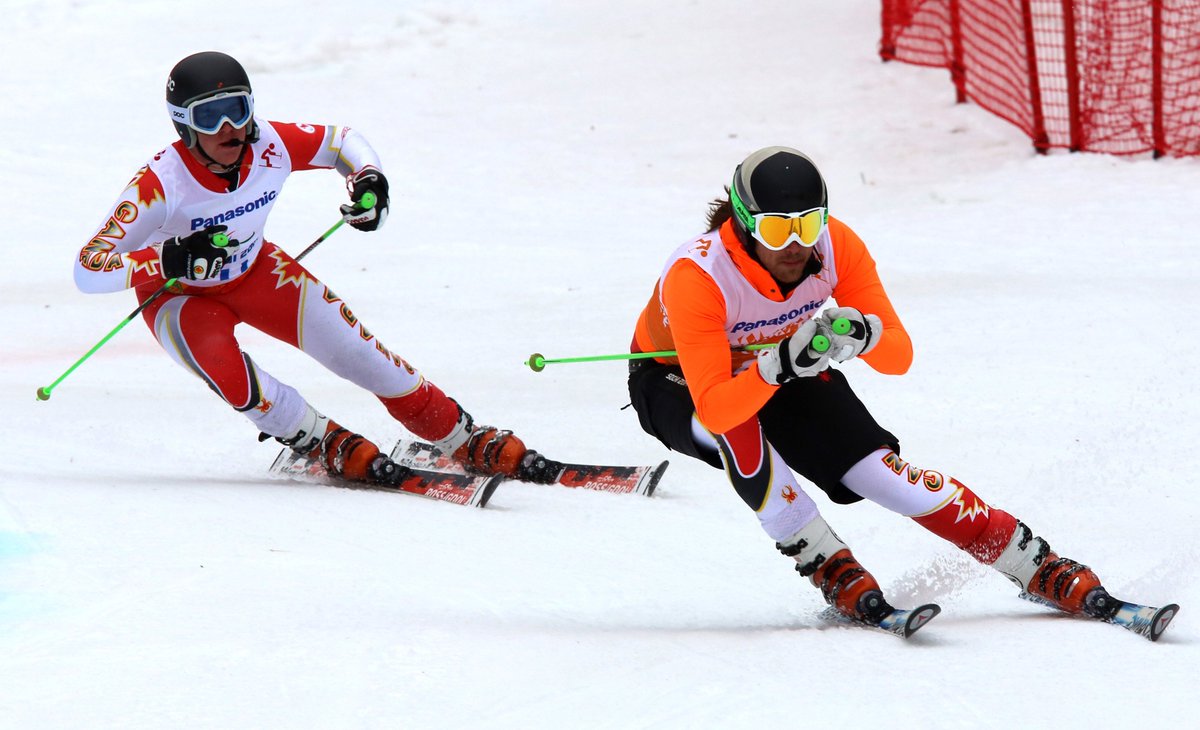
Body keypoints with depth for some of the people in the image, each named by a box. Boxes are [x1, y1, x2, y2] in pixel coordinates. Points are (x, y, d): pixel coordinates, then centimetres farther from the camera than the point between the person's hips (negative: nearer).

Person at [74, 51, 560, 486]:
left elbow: (342, 141, -4)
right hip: (179, 297, -3)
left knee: (356, 351, -4)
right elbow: (88, 271, -38)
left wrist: (368, 179, -25)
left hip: (253, 271, 3)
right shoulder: (160, 184, -37)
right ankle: (328, 445, -6)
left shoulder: (270, 147, -25)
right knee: (231, 378, -32)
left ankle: (472, 443, 12)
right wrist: (169, 258, -52)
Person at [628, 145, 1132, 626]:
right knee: (736, 426, -37)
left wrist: (863, 335, -45)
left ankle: (1040, 570, -5)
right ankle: (833, 574, -23)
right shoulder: (697, 276, -38)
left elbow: (900, 357, -23)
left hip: (786, 374, 3)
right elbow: (715, 409, -44)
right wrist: (778, 365, -60)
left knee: (883, 474, -14)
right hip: (675, 385, -2)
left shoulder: (836, 246, -26)